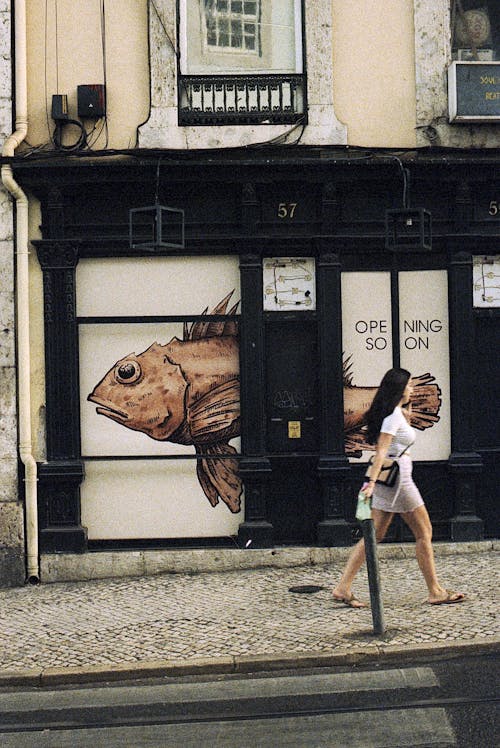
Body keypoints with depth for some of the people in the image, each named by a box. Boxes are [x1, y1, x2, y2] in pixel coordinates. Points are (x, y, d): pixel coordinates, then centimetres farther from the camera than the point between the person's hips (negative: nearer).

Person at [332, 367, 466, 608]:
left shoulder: (396, 412, 16)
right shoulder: (394, 415, -14)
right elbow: (381, 451, -23)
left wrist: (406, 416, 21)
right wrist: (371, 481, -30)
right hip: (397, 477, -10)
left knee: (374, 535, 7)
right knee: (424, 533, 1)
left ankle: (343, 588, 2)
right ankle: (435, 592, 8)